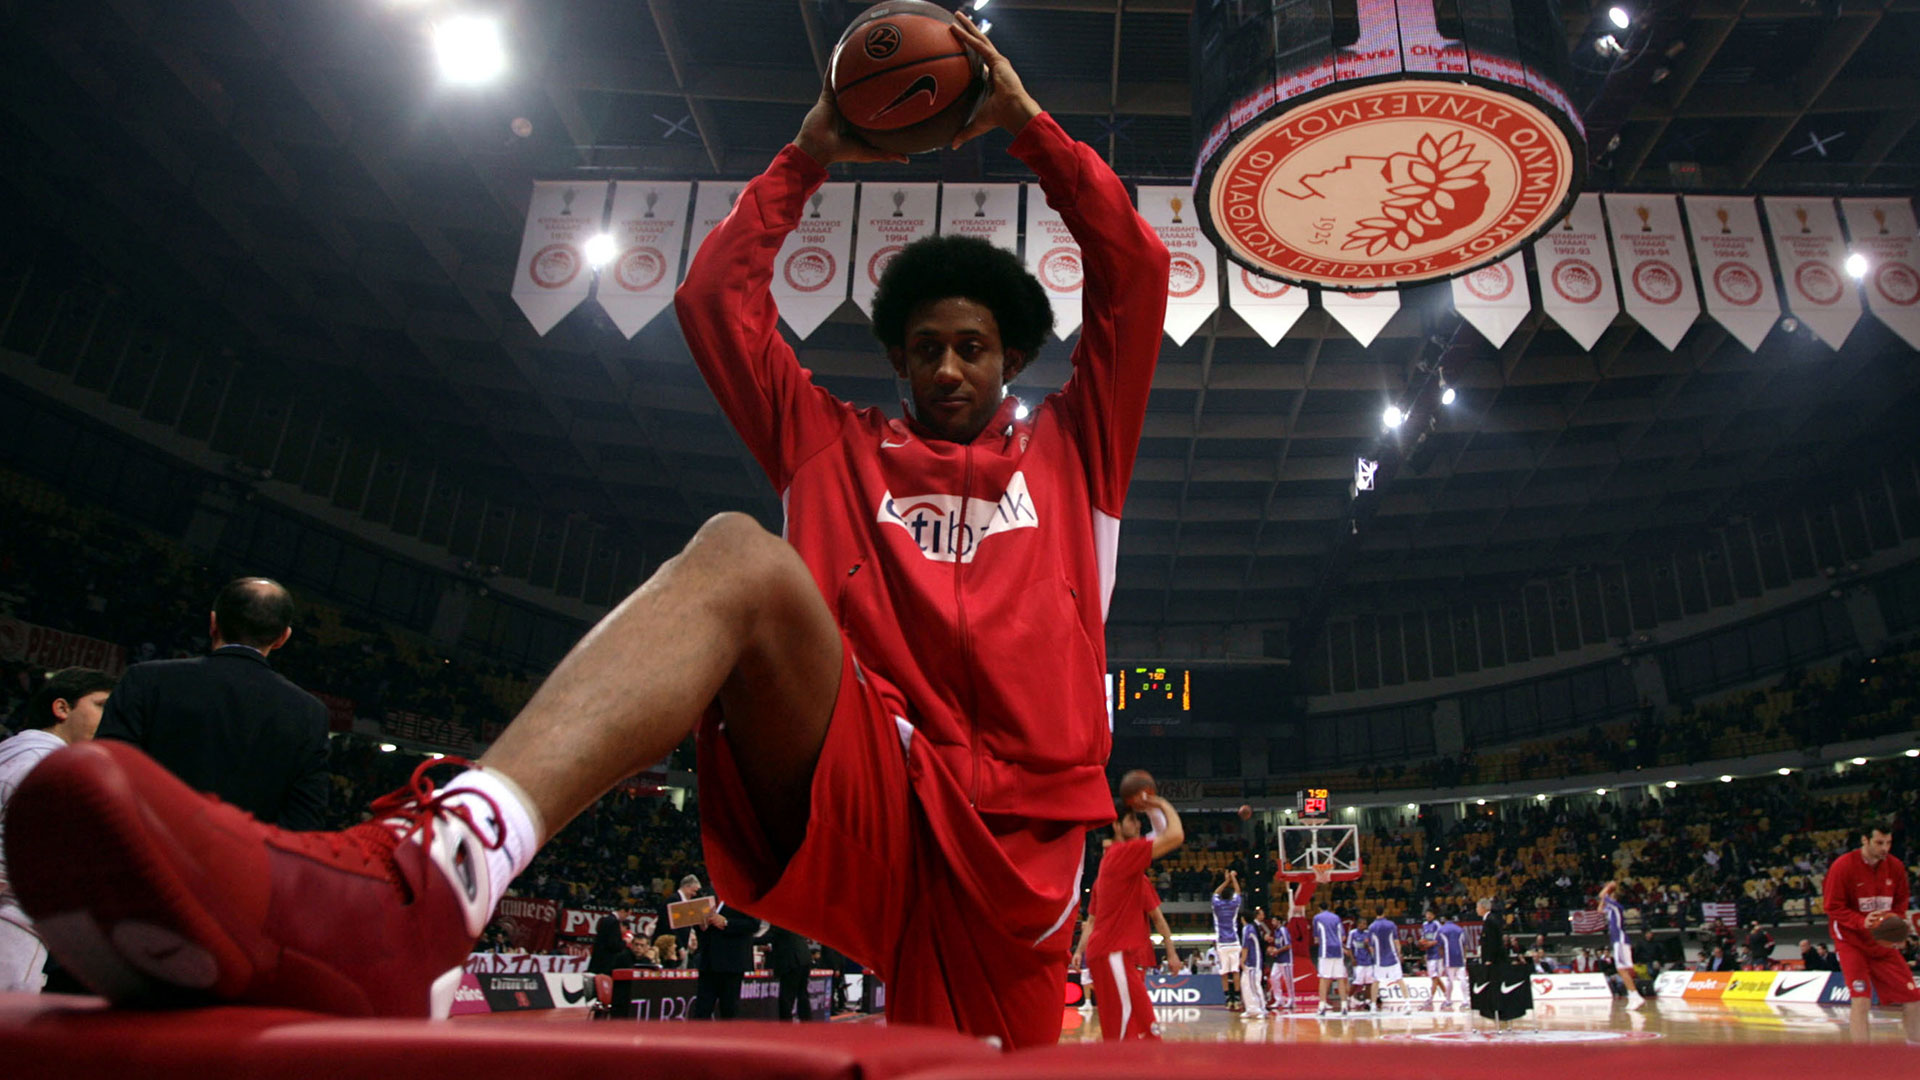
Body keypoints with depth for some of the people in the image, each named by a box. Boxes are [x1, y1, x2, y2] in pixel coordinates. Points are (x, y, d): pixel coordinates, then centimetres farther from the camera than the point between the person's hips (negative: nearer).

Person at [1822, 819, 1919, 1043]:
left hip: (1884, 942, 5)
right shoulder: (1843, 866, -16)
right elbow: (1832, 907, -13)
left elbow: (1901, 902, 11)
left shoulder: (1896, 867, -1)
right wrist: (1861, 922, -27)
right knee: (1861, 999, -13)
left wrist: (1895, 920, -9)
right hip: (1851, 941, -5)